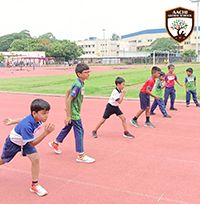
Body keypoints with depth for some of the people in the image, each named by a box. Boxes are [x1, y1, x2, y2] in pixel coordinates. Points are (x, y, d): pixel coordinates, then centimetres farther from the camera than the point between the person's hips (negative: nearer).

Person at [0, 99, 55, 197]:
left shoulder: (37, 118, -23)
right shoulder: (26, 126, -45)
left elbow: (25, 119, -3)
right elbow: (32, 143, -38)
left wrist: (12, 121, 14)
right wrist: (46, 133, -50)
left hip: (25, 142, 5)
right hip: (13, 142, -5)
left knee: (35, 158, -14)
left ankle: (34, 185, 1)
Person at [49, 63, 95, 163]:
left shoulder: (80, 83, 4)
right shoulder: (78, 85, -25)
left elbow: (68, 93, 15)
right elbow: (69, 100, -26)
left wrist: (67, 107, 15)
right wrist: (68, 116, -23)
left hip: (74, 112, 10)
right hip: (74, 113, -10)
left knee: (67, 128, 23)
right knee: (79, 132, -3)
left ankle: (55, 143, 42)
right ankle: (80, 156, 6)